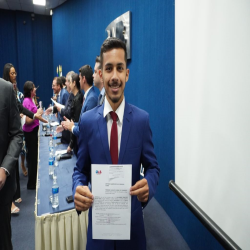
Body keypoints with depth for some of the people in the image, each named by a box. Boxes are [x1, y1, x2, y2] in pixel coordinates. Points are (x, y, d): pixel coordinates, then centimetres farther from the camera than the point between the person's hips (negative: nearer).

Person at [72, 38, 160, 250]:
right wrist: (78, 189, -20)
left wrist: (148, 185, -23)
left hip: (132, 222, 0)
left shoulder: (142, 119, -8)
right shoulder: (87, 121, -6)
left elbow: (152, 167, -1)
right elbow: (80, 170, 1)